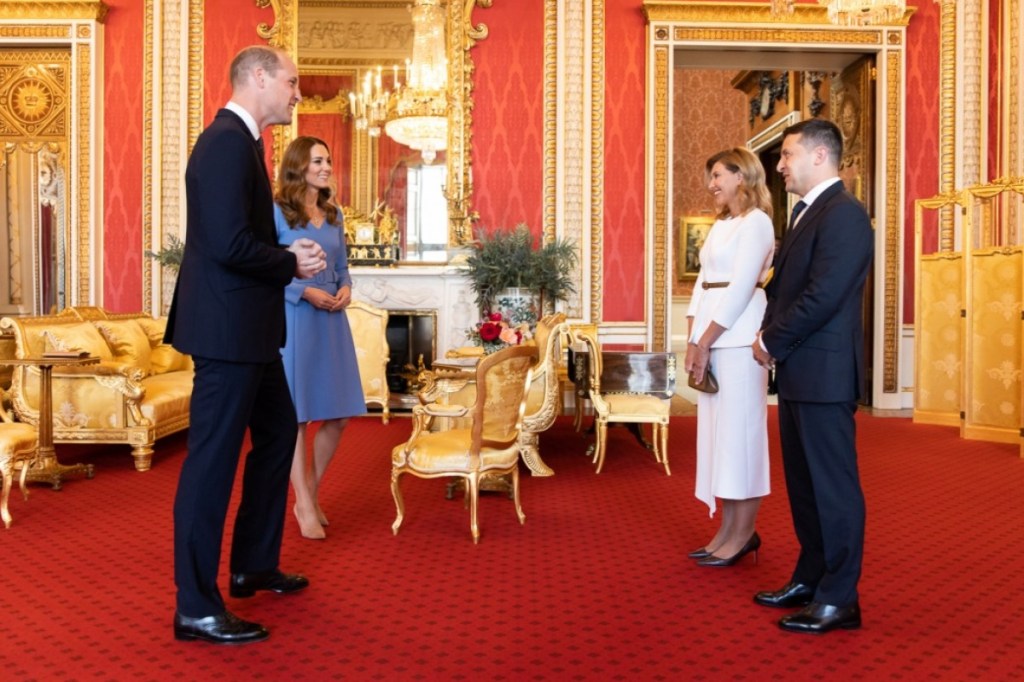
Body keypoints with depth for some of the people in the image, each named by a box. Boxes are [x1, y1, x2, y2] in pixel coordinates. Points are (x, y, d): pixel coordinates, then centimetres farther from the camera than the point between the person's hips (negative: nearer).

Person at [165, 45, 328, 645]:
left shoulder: (239, 141, 16)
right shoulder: (227, 142, -16)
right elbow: (230, 244, -25)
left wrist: (289, 255, 3)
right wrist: (293, 264, -11)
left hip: (246, 327, 11)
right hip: (228, 327, -11)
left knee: (277, 433, 20)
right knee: (213, 459, -3)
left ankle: (254, 565, 34)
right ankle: (197, 607, 10)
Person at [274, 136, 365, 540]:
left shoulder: (334, 215, 13)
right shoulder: (277, 213, -5)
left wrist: (345, 289, -2)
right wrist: (306, 292, -17)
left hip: (331, 318, 6)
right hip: (293, 318, -6)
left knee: (338, 413, 6)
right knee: (295, 413, 2)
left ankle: (311, 492, 25)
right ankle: (305, 506, 11)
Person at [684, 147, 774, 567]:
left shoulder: (756, 222, -6)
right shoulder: (720, 224, 19)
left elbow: (741, 287, -14)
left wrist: (705, 342, -16)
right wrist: (693, 340, 4)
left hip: (738, 336, -8)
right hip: (712, 335, 8)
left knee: (739, 430, -4)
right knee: (717, 430, 9)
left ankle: (743, 534, 5)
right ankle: (728, 529, 17)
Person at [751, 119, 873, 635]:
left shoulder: (843, 214, -13)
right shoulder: (806, 211, 17)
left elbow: (822, 297, -21)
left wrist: (773, 343, -11)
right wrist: (769, 336, 2)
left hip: (823, 373, -10)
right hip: (797, 371, 10)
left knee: (832, 485, 0)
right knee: (802, 482, 16)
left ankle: (838, 600, 11)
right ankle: (809, 579, 29)